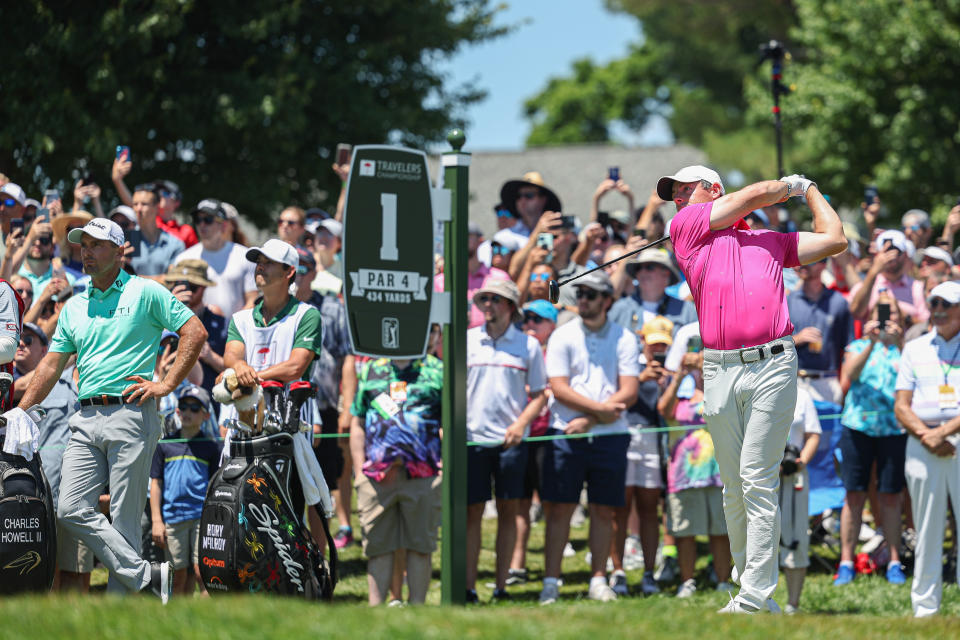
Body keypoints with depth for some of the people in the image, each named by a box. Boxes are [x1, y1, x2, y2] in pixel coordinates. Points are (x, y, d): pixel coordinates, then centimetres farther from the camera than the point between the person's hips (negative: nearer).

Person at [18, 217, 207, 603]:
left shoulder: (145, 293, 2)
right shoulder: (74, 307, 19)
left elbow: (195, 332, -3)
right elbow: (52, 365, 20)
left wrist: (167, 385, -8)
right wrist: (19, 412, 14)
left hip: (130, 414, -6)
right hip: (86, 419, 6)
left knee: (123, 520, -6)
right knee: (71, 510, -8)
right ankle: (145, 576, -5)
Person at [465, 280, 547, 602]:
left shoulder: (528, 345, 4)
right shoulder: (466, 341, 6)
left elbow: (540, 394, 7)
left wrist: (521, 423, -8)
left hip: (511, 439, 0)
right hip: (472, 438, 0)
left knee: (508, 510, 2)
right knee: (472, 511, 0)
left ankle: (501, 586, 8)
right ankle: (469, 586, 2)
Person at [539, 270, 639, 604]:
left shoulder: (624, 339, 5)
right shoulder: (562, 337, 4)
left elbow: (628, 392, -3)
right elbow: (559, 389, -4)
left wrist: (588, 420, -12)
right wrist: (601, 408, -15)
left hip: (610, 435, 1)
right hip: (566, 434, -1)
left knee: (604, 510, 4)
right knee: (559, 509, -3)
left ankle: (598, 580, 11)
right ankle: (550, 582, -2)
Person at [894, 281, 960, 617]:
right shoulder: (914, 349, 16)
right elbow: (901, 406, 10)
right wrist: (925, 435, -7)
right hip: (922, 445, 3)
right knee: (927, 530, 3)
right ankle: (924, 608, 6)